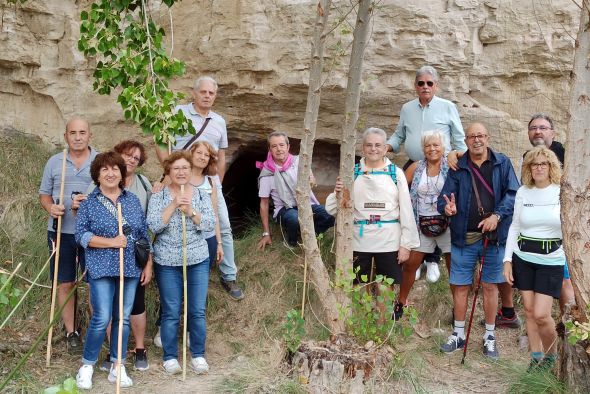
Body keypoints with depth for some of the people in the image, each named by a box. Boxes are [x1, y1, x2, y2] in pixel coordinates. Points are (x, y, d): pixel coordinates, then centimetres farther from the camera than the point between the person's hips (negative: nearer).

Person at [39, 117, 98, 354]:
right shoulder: (54, 162, 7)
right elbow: (44, 193, 11)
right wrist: (50, 207, -11)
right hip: (61, 231, 2)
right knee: (65, 283, 8)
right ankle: (71, 333, 20)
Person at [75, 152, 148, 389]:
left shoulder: (133, 200, 10)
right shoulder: (89, 203, 0)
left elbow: (144, 235, 12)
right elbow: (80, 235, -7)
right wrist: (111, 242, -17)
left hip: (130, 269, 4)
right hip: (102, 270, -3)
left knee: (123, 318, 8)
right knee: (102, 319, -8)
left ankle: (118, 366, 19)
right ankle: (87, 365, 11)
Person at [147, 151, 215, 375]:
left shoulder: (202, 196, 4)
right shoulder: (159, 197, -1)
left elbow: (210, 225, -6)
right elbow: (153, 226, -13)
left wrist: (190, 211, -20)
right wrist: (173, 205, -19)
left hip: (198, 260, 2)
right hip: (167, 262, -2)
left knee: (198, 311, 4)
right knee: (171, 312, 3)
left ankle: (198, 355, 18)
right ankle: (170, 357, 17)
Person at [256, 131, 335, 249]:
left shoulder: (298, 161, 2)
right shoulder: (267, 174, -3)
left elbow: (311, 181, -9)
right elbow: (264, 203, 2)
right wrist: (266, 234, 1)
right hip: (285, 209, -2)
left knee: (331, 216, -27)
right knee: (295, 219, -38)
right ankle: (292, 241, -4)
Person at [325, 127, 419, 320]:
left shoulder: (396, 173, 1)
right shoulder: (353, 173, 4)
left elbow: (406, 210, 1)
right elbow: (333, 209, 3)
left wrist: (406, 243, -3)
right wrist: (337, 193, -18)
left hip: (389, 241, -1)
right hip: (359, 241, 1)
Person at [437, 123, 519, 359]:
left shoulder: (502, 163, 1)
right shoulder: (457, 167, 3)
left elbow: (513, 193, -6)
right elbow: (445, 196, -1)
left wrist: (497, 216, -19)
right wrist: (447, 207, -23)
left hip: (494, 236, -1)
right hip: (464, 237, 1)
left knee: (490, 286, 9)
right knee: (460, 286, 7)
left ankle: (490, 336, 22)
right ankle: (458, 334, 22)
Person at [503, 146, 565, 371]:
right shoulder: (523, 192, 4)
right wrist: (507, 259, 5)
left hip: (551, 261, -3)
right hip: (523, 258, 4)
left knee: (541, 315, -8)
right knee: (529, 311, 8)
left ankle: (551, 354, 19)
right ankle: (536, 358, 22)